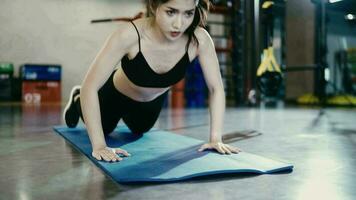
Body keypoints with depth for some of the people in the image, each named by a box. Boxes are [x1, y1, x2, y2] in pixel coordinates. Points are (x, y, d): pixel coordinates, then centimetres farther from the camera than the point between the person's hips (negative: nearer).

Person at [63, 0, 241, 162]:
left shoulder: (199, 40, -35)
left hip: (153, 102, 3)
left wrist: (215, 139, -30)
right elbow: (90, 87, -38)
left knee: (138, 131, 34)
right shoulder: (130, 35, -42)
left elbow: (216, 88, -23)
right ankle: (77, 101, 54)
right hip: (115, 95, -3)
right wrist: (99, 146, -41)